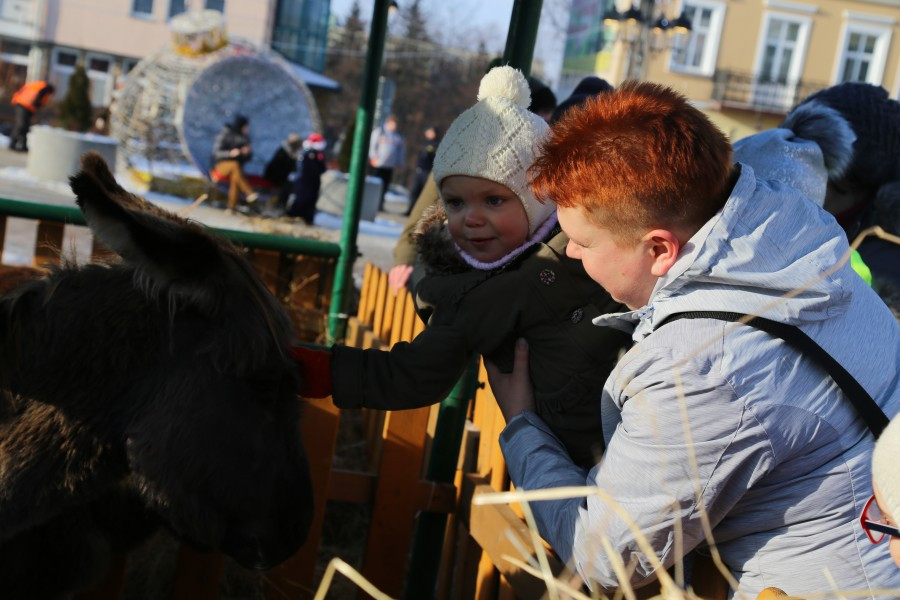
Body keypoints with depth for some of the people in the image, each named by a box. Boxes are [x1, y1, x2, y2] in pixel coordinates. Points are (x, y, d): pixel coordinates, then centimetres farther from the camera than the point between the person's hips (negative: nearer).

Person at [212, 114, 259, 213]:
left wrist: (247, 152, -18)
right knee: (235, 165, -38)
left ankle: (231, 207, -33)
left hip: (236, 167, 4)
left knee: (235, 176, -32)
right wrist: (230, 153, -32)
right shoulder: (224, 135, -9)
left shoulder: (244, 137, 4)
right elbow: (216, 153, -14)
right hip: (222, 165, -4)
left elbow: (249, 156, 7)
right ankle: (249, 193, -44)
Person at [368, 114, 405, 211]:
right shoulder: (379, 131, 3)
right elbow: (372, 145, -2)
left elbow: (400, 150, 18)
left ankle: (380, 204, 5)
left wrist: (399, 162, 10)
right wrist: (373, 157, -11)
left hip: (390, 166, 4)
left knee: (384, 187, 0)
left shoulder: (397, 136, 16)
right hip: (378, 164, -4)